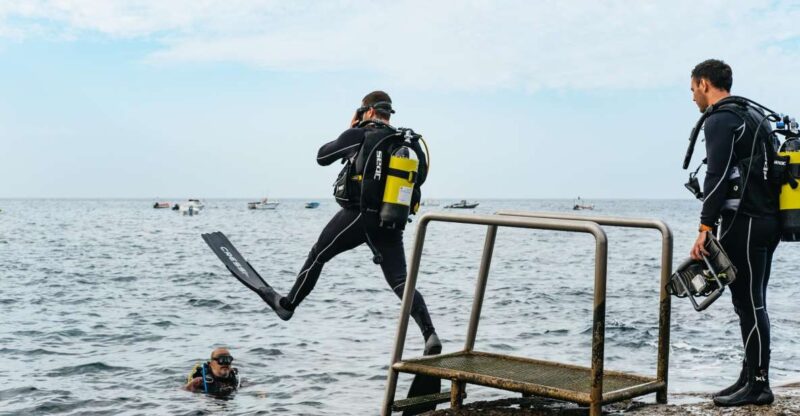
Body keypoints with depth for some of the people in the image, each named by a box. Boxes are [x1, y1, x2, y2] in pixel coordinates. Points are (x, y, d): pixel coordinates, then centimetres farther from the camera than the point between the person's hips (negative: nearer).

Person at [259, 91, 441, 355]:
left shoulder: (359, 135, -4)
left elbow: (322, 157, 8)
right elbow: (420, 177, 19)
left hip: (357, 215, -4)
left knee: (317, 256, 17)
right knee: (400, 281, 1)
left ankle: (287, 305, 34)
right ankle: (430, 335, -16)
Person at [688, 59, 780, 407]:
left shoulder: (720, 120, -9)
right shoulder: (755, 115, 21)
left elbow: (717, 176, -19)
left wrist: (705, 227, -20)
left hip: (743, 222, -10)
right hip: (768, 221, 10)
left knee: (749, 304, -5)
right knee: (752, 303, 13)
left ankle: (758, 385, 0)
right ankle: (751, 378, 18)